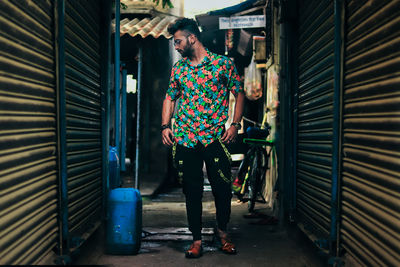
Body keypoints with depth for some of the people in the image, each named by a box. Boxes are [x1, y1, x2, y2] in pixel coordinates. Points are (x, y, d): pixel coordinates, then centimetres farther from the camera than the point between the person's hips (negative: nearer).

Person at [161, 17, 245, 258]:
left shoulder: (223, 64, 0)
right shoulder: (178, 68, 11)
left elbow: (239, 94, 4)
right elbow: (170, 98, 17)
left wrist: (235, 124, -5)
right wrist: (165, 126, 5)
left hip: (215, 137, -2)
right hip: (184, 139, 3)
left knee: (223, 188, 1)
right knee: (192, 190, 5)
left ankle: (222, 230, 25)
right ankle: (197, 239, 16)